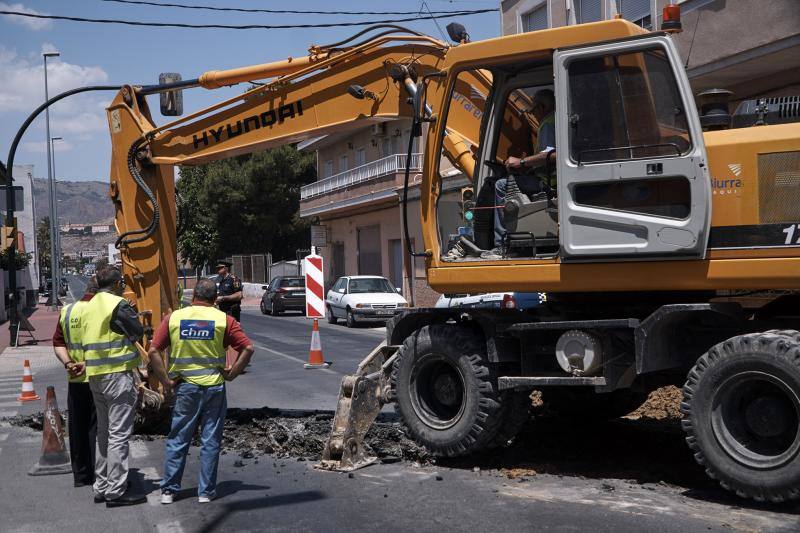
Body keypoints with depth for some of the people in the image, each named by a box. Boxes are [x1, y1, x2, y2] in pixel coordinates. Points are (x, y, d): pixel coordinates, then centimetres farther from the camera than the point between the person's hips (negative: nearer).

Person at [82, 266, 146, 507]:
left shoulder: (88, 307, 13)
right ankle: (116, 491, -1)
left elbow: (86, 337, 16)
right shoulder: (118, 305, -12)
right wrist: (132, 314, 10)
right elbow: (138, 332, -9)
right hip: (117, 373, -8)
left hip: (95, 375, 9)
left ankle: (101, 487, 23)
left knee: (104, 432, 17)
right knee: (119, 433, -4)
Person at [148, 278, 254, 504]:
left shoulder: (174, 318, 0)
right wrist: (232, 374, -2)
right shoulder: (223, 320, -4)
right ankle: (206, 492, 12)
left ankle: (168, 490, 16)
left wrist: (165, 381, 2)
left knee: (178, 439, 12)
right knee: (210, 441, 8)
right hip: (214, 387, -1)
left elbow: (154, 351, -3)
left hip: (185, 387, 1)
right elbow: (247, 348, -10)